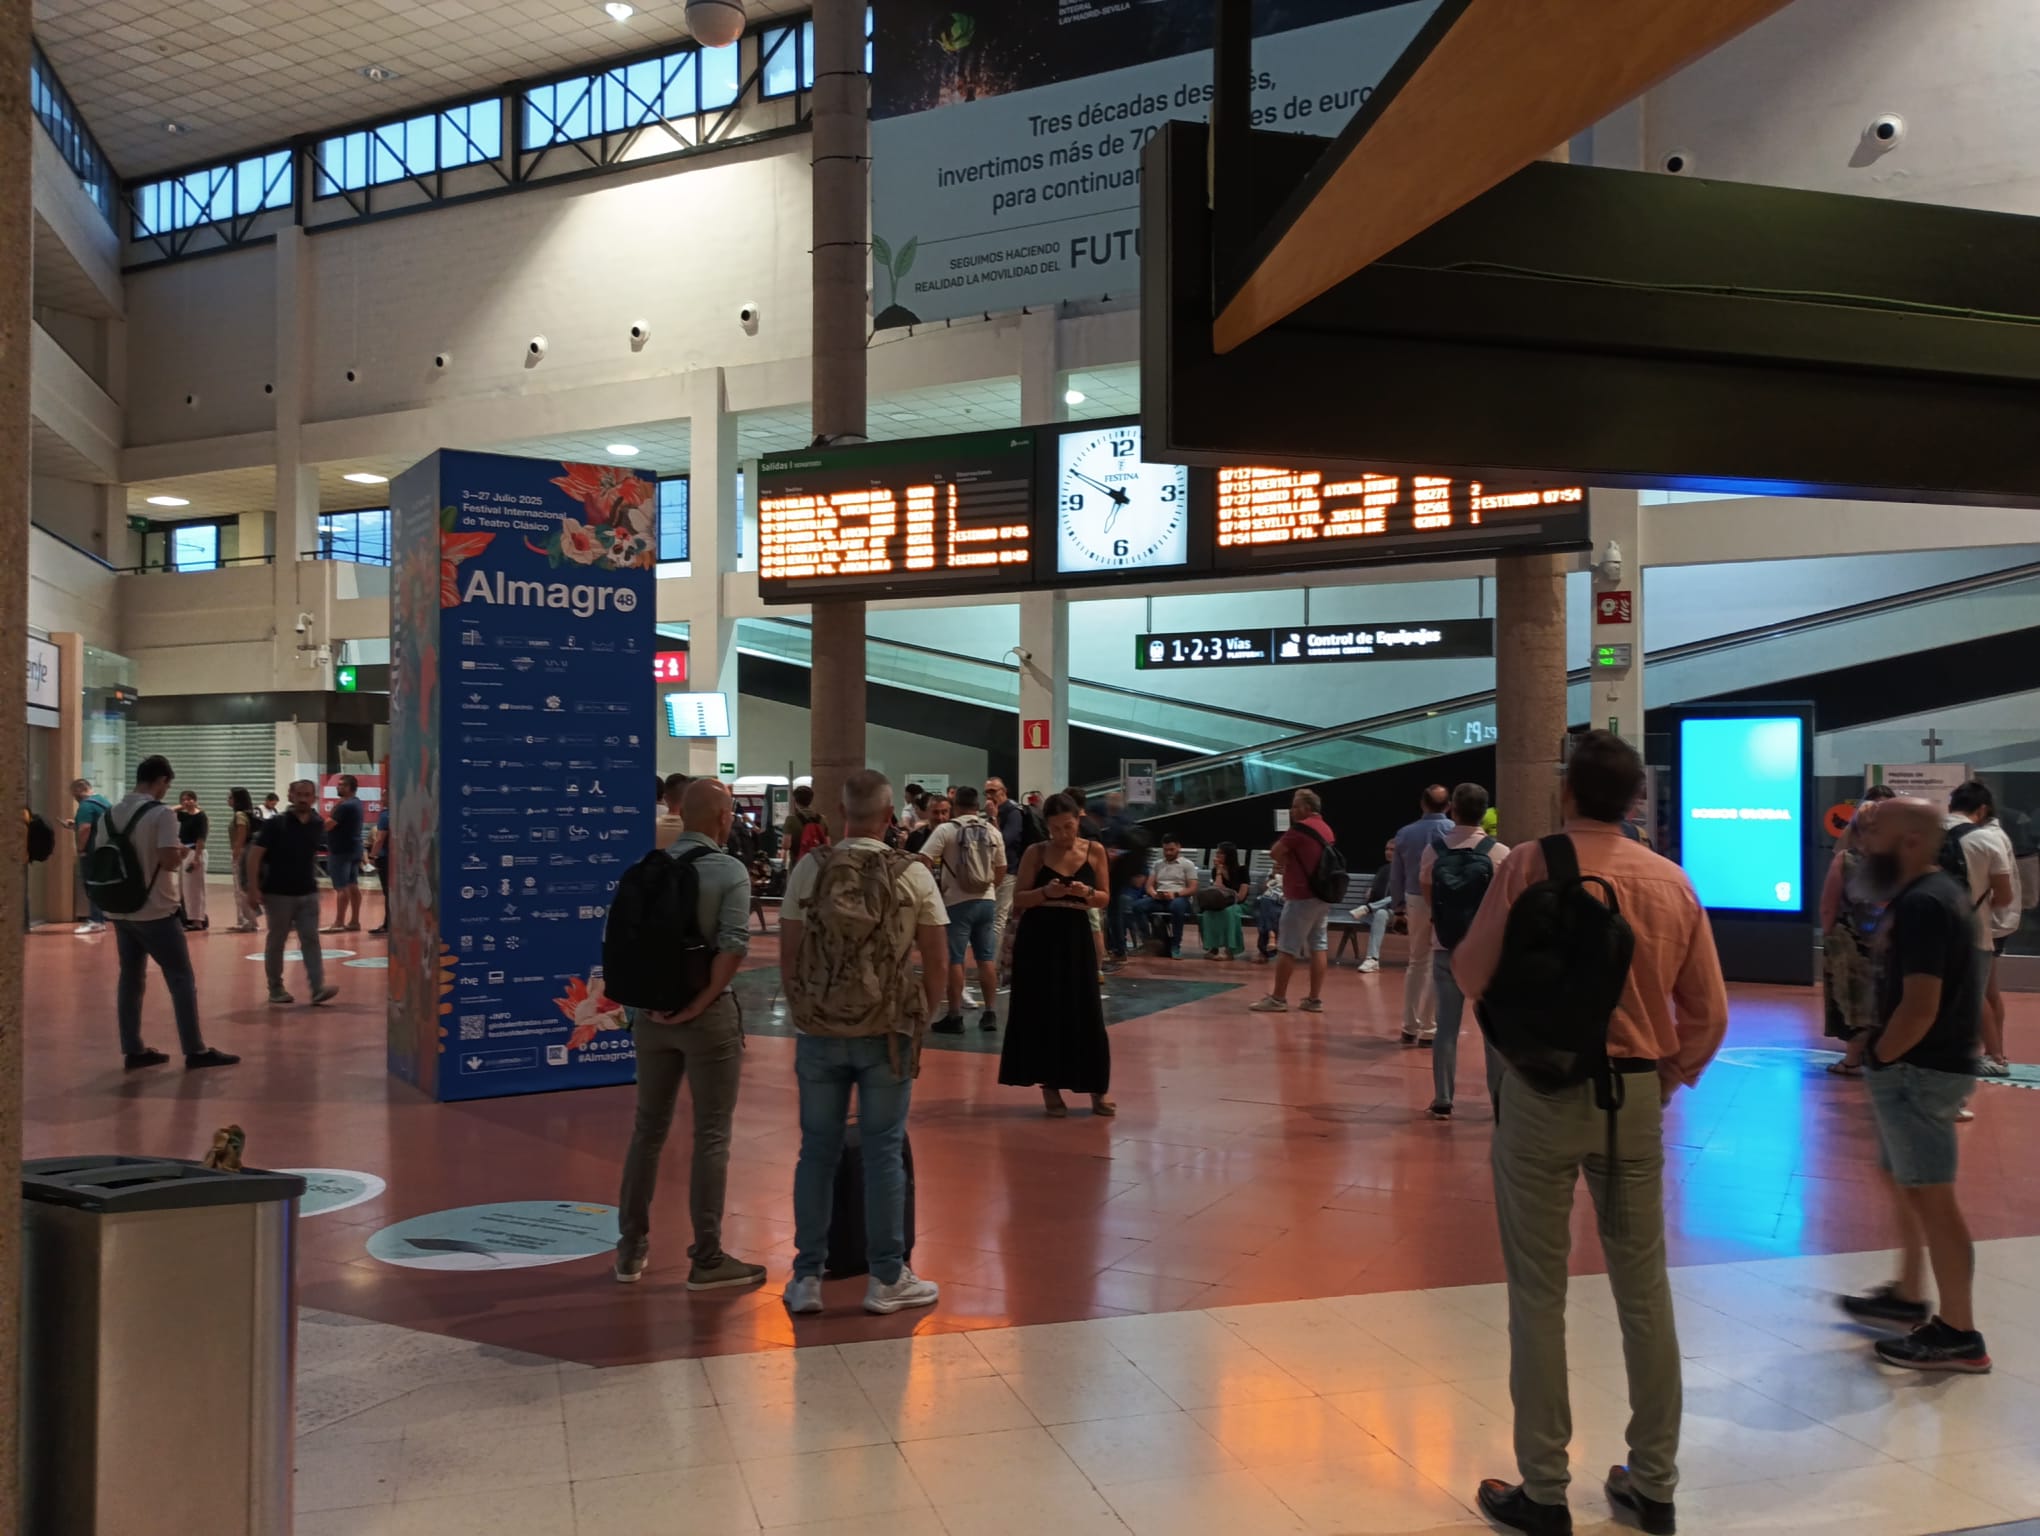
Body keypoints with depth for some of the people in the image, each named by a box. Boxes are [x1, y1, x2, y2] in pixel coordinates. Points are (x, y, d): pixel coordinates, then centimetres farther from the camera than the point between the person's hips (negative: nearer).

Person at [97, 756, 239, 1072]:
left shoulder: (109, 815, 8)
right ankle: (195, 1051, 3)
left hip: (120, 911, 7)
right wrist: (181, 852, -1)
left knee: (130, 979, 12)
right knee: (182, 979, 1)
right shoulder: (161, 813, -14)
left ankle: (133, 1050, 14)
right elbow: (170, 860, -22)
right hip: (155, 911, -7)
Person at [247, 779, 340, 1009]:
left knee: (311, 939, -2)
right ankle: (275, 990, 17)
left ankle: (318, 989, -6)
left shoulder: (318, 826, 3)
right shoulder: (275, 824, -10)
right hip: (278, 893, -3)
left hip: (308, 893, 3)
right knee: (276, 941, 7)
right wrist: (254, 887, -19)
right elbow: (255, 855, -12)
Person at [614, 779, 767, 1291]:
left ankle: (631, 1250, 23)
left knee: (648, 1129, 16)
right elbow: (734, 944, -21)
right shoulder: (729, 871, -10)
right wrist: (700, 1002, -14)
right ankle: (707, 1259, 9)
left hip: (651, 1012, 5)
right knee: (710, 1136, 4)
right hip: (707, 1014, -5)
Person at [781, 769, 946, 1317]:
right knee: (883, 1152, 6)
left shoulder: (810, 869, -3)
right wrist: (925, 1015, 12)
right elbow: (937, 957, -2)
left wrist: (802, 1009, 13)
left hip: (819, 1030, 1)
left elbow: (788, 950, -1)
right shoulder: (913, 874, -5)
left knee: (817, 1150, 10)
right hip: (887, 1031, -1)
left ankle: (806, 1278, 16)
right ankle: (887, 1278, 14)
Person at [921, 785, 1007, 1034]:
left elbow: (923, 860, -15)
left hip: (958, 902, -4)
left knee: (954, 959, 1)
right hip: (987, 901, 5)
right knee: (987, 958, 10)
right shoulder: (993, 831, 7)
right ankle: (990, 1013, 12)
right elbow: (1001, 869, 14)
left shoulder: (946, 829, -8)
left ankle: (955, 1016, 2)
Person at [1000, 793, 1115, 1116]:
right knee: (1043, 1014, 2)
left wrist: (1087, 893, -16)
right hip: (1038, 940, -1)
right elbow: (1018, 900, -2)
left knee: (1085, 1013, 3)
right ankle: (1050, 1086, 15)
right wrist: (1045, 892, -20)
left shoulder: (1095, 851, 3)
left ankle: (1098, 1088, 13)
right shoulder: (1035, 853, -2)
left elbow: (1105, 898, 5)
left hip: (1076, 939, 1)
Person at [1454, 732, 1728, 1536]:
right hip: (1635, 1095, 4)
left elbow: (1471, 975, -4)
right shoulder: (1672, 881, 2)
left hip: (1543, 1089, -4)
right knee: (1645, 1289, 15)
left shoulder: (1530, 864, -10)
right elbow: (1709, 1012, 4)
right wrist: (1666, 1078, 17)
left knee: (1538, 1294, 5)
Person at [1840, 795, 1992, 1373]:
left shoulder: (1920, 904, -21)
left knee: (1932, 1198, -2)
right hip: (1932, 1063, 11)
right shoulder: (1939, 892, 11)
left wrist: (1879, 1057, -13)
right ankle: (1908, 1297, 36)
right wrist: (1885, 1053, 16)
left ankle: (1958, 1334, 7)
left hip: (1918, 1069, -11)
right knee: (1903, 1182, 22)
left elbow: (1919, 1007, -27)